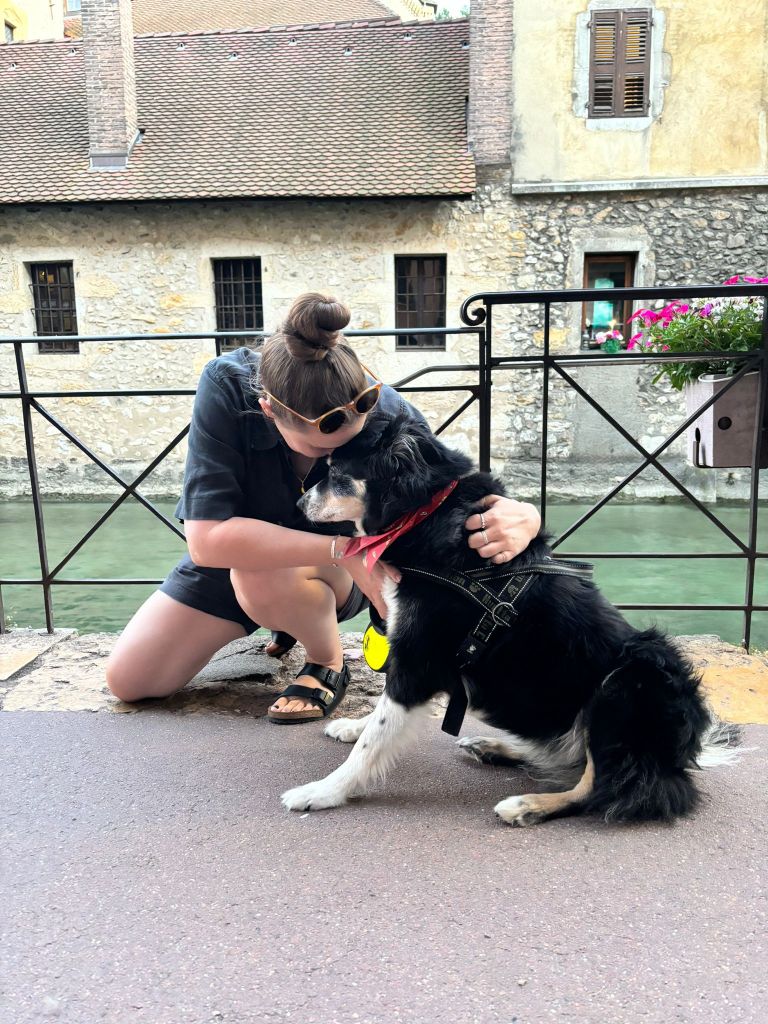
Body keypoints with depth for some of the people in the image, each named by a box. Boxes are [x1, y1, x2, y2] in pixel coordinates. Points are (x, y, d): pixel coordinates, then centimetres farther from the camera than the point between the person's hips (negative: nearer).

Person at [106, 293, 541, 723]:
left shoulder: (389, 415, -31)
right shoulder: (227, 387, -33)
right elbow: (207, 538, -37)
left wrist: (517, 516, -48)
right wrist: (340, 549, -45)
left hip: (341, 572, -2)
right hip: (233, 554, 3)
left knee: (266, 576, -38)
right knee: (128, 680, 6)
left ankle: (329, 663, -3)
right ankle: (289, 617, 24)